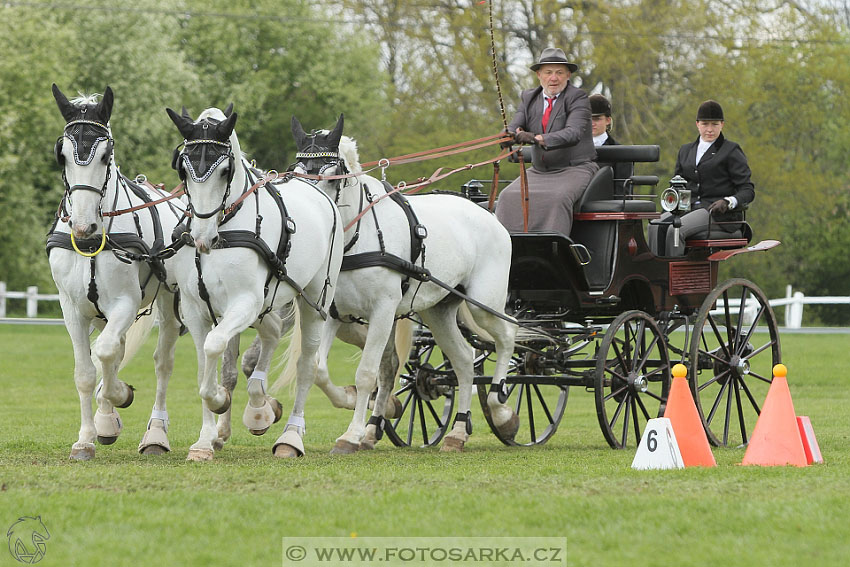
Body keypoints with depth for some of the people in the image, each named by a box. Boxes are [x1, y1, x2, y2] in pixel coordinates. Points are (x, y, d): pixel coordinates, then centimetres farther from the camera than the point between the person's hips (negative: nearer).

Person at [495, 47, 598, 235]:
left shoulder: (578, 98, -7)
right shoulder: (529, 98, 10)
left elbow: (573, 133, -24)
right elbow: (514, 127, -1)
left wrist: (539, 139, -41)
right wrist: (512, 135, -28)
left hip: (574, 170, -5)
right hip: (539, 171, 5)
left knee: (556, 198, -35)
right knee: (510, 197, -21)